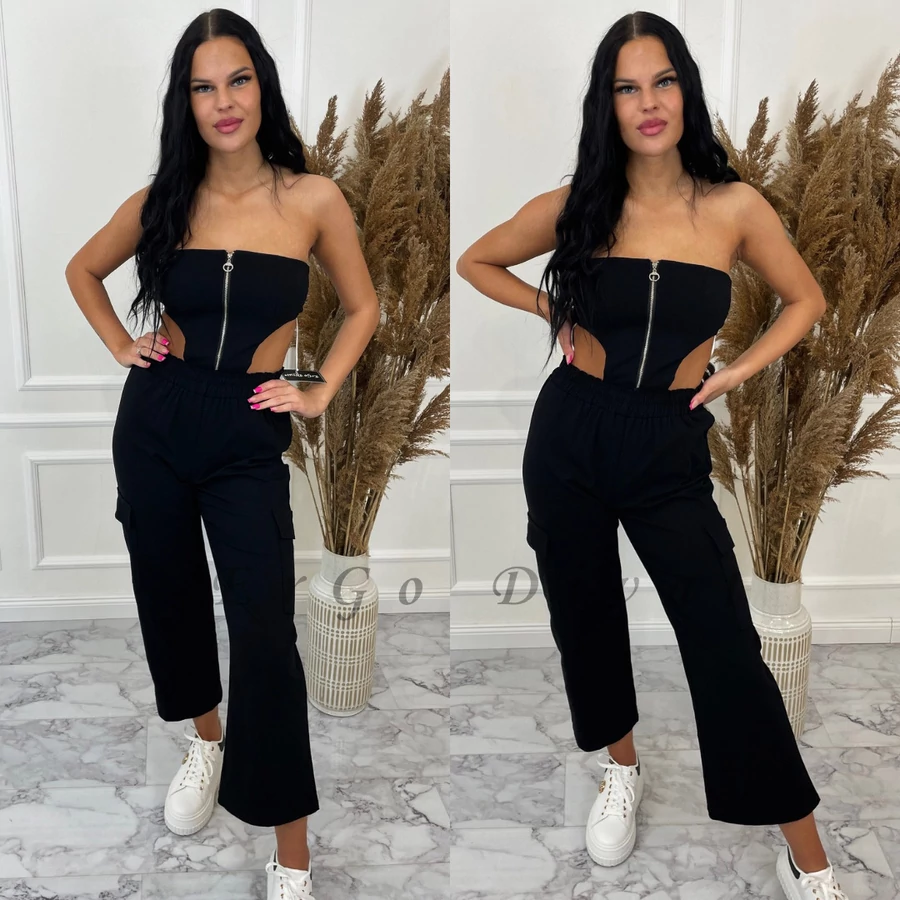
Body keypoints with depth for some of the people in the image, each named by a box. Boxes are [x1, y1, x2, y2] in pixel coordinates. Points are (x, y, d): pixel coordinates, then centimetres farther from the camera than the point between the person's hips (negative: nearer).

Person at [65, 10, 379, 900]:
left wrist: (320, 393, -1)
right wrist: (121, 347, 6)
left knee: (265, 636, -7)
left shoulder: (312, 199, -6)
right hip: (155, 421, 3)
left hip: (249, 438, -3)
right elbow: (82, 271, 19)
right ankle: (206, 739, 46)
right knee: (168, 596, 17)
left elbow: (362, 307, 8)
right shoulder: (161, 201, 0)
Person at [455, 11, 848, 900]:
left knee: (727, 649, -4)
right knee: (584, 617, 16)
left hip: (670, 448, -1)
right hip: (570, 435, 2)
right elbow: (476, 263, 13)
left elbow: (804, 300, 11)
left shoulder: (733, 207, -5)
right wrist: (555, 310, 1)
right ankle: (620, 769, 44)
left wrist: (738, 369, -3)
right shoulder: (576, 207, -3)